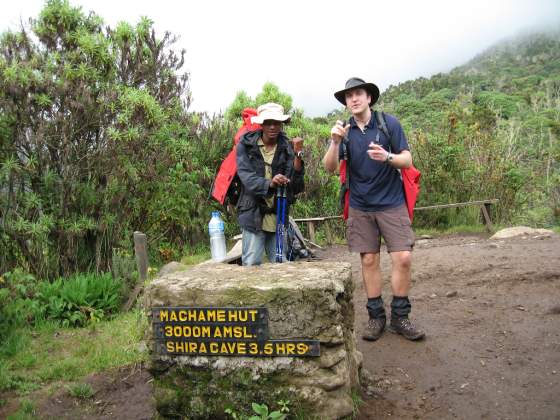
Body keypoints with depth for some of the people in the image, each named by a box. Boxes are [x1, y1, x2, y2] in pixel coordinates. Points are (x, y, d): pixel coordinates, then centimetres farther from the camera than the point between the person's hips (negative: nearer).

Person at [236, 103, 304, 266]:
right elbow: (246, 176, -14)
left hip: (278, 216, 2)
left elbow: (296, 185, -6)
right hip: (253, 215, -2)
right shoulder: (246, 144, -2)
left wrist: (298, 154, -18)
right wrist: (269, 183, -31)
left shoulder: (287, 147, 2)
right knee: (251, 266, -3)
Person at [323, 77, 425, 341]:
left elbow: (407, 160, -5)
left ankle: (400, 317, 8)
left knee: (403, 258, -8)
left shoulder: (389, 123, -4)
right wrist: (335, 142, -26)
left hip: (392, 203, -1)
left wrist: (387, 156, -27)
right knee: (369, 260, 5)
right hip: (360, 207, 2)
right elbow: (330, 168, -8)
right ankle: (376, 316, 16)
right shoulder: (345, 131, 2)